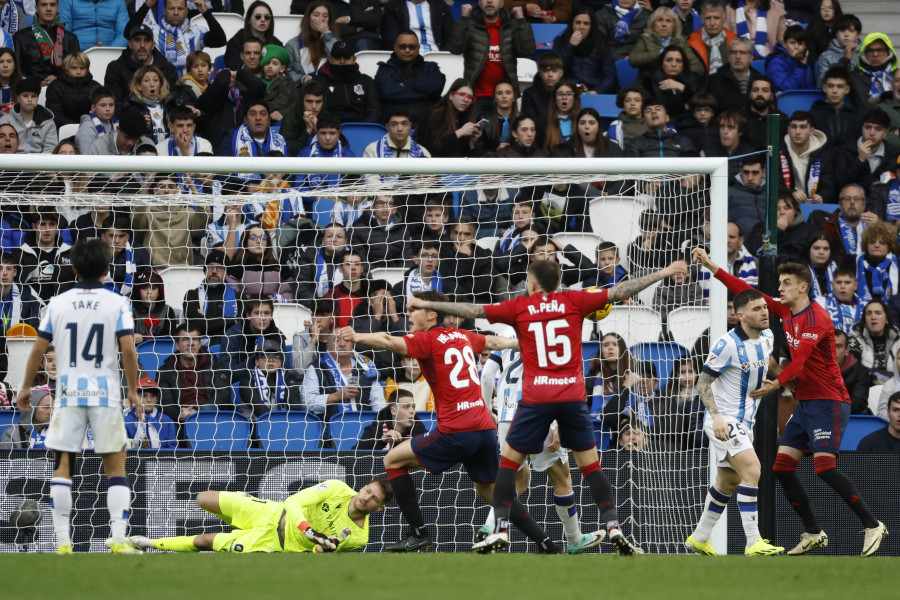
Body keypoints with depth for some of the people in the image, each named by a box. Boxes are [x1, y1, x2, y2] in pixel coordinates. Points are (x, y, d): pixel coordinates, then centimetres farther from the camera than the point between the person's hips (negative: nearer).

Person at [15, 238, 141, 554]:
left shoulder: (58, 303, 4)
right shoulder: (116, 303, -2)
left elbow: (38, 349, 5)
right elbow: (128, 349, -9)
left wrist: (26, 387, 17)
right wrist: (133, 390, 3)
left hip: (68, 394, 1)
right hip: (106, 394, -1)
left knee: (62, 465, 6)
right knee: (116, 466, 4)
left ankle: (62, 538, 1)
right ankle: (118, 536, -7)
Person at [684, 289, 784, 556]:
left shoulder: (767, 337, 4)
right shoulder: (728, 344, -19)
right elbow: (703, 381, -16)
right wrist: (716, 415, -27)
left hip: (744, 423, 9)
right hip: (724, 422, -9)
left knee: (728, 482, 16)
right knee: (752, 471, -22)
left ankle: (699, 539, 30)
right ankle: (753, 542, -25)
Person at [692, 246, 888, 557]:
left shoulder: (816, 319, -17)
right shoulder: (786, 312, 10)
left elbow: (801, 357, -29)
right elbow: (747, 292, 14)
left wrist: (777, 383, -40)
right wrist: (710, 266, 10)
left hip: (828, 401, -9)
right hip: (805, 402, 9)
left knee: (824, 466, -21)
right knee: (782, 467, 3)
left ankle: (873, 525, -13)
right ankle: (813, 534, 10)